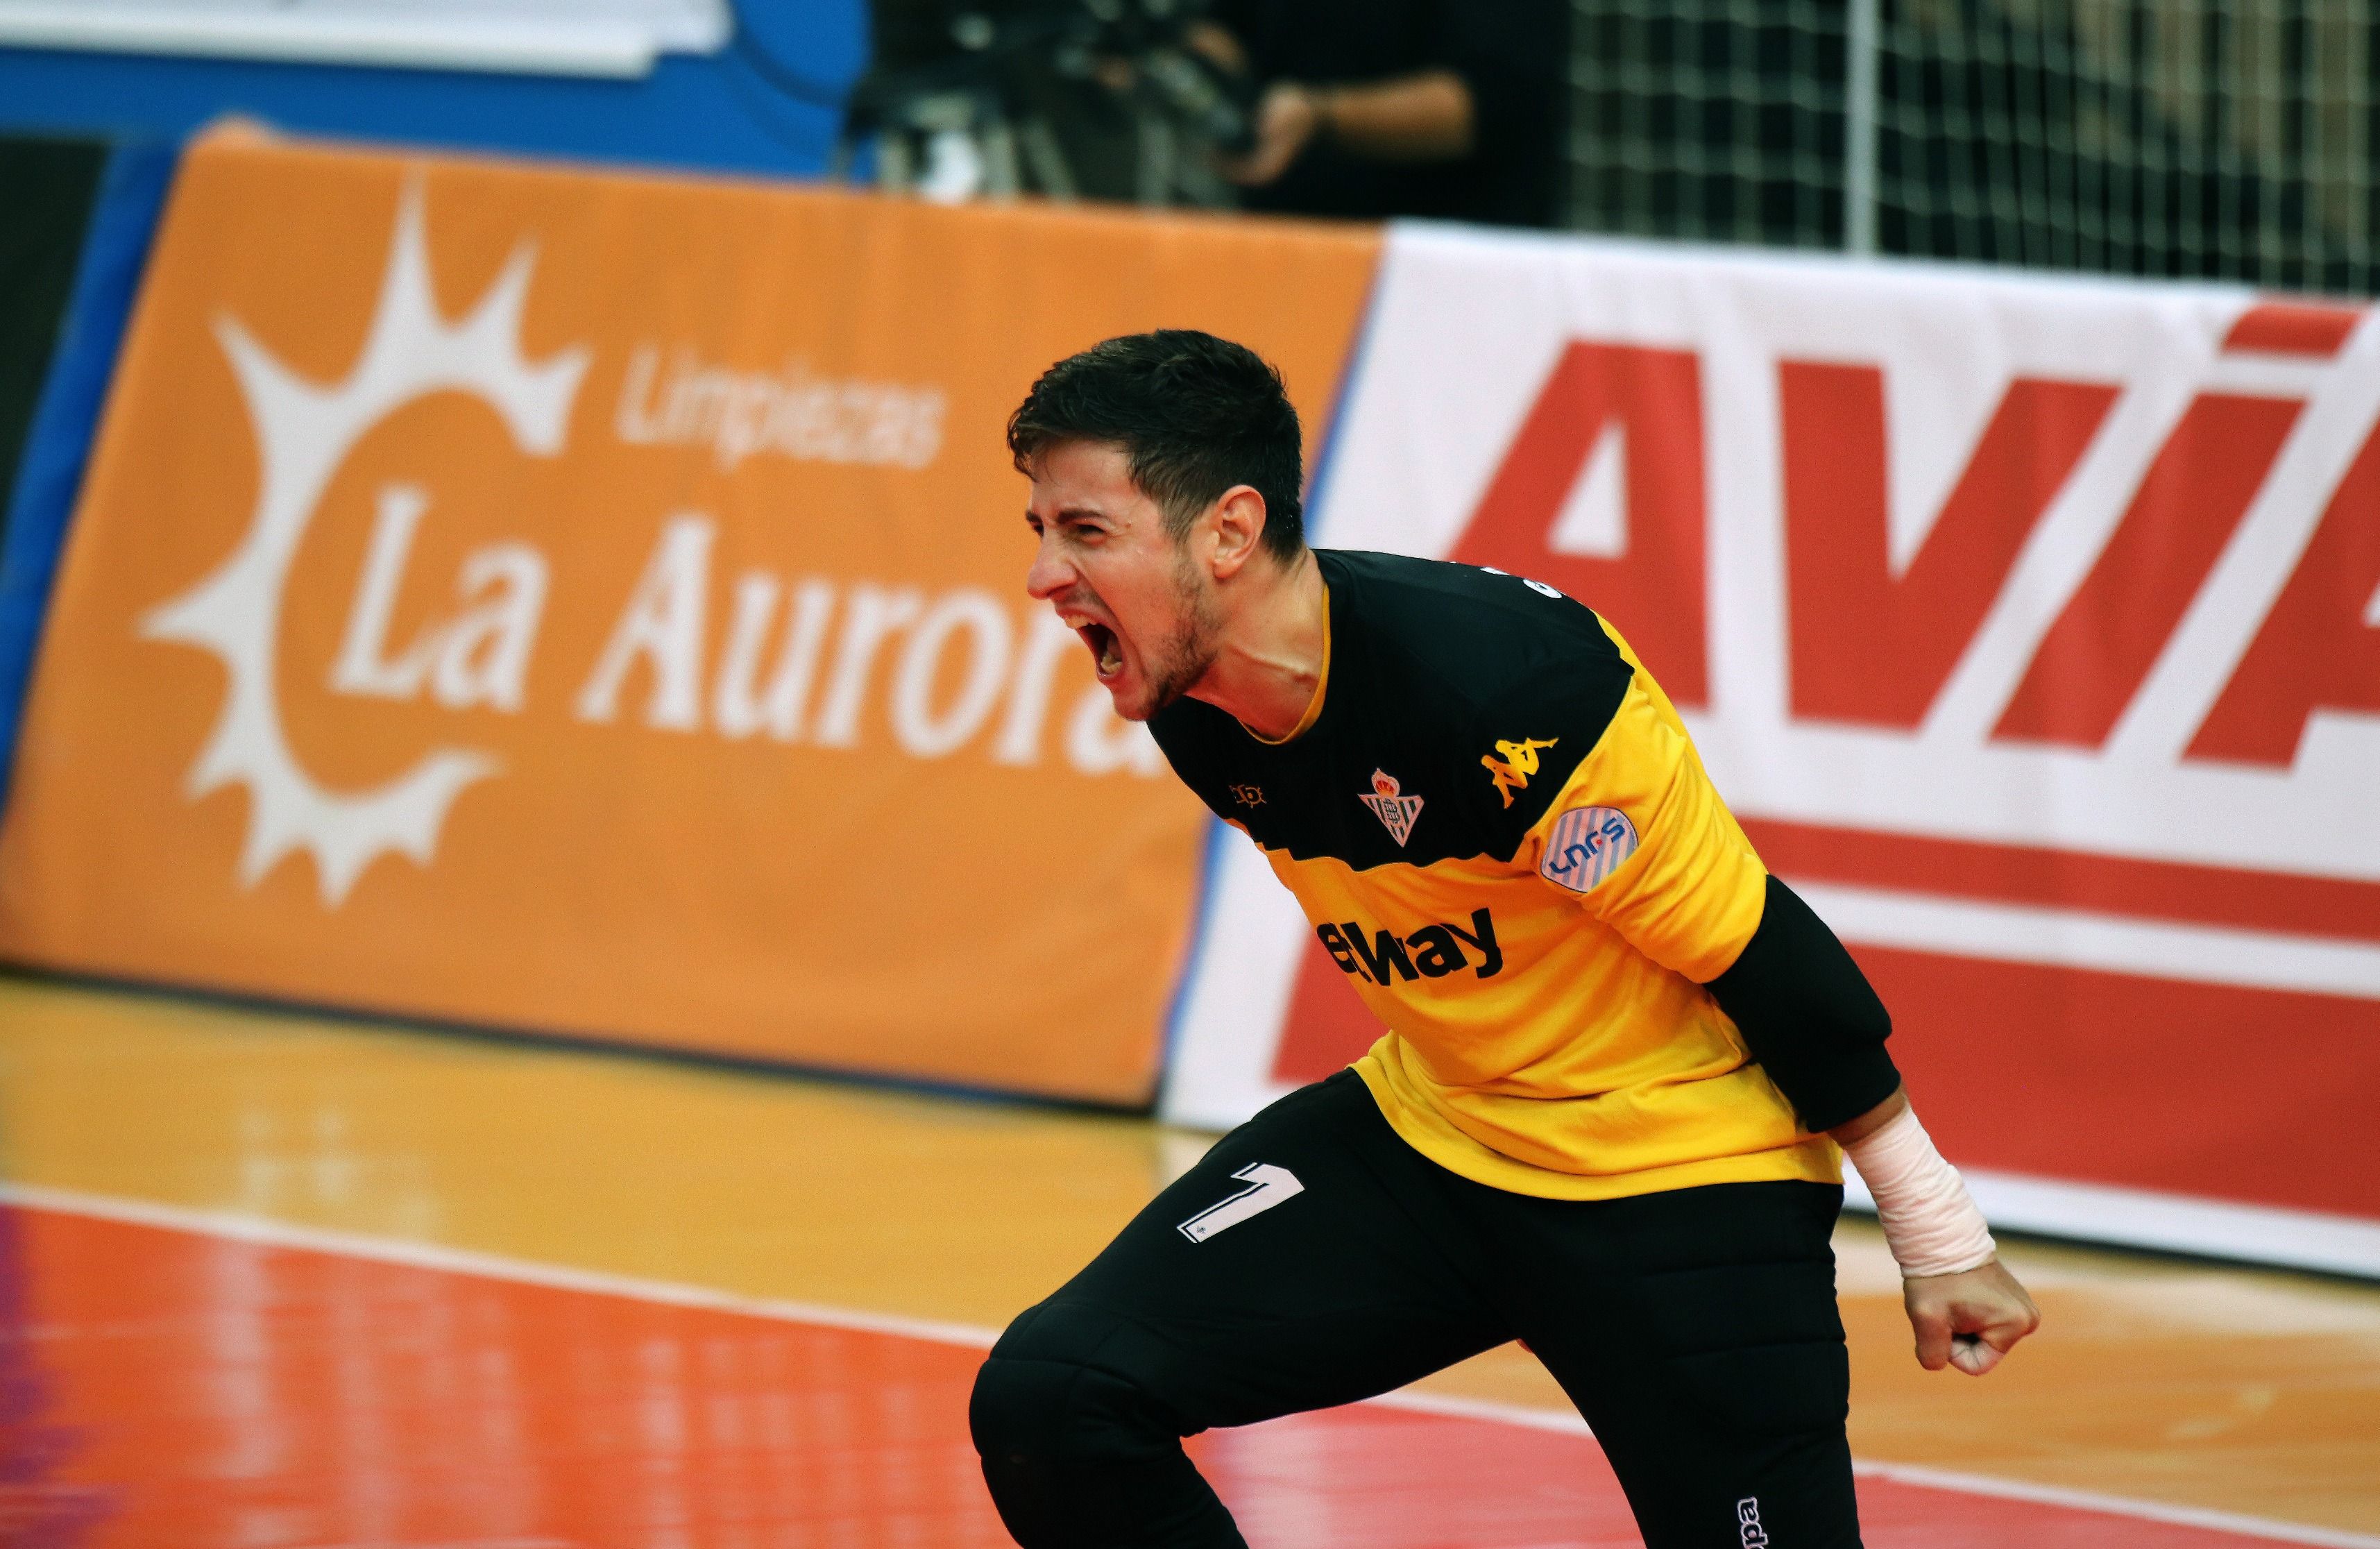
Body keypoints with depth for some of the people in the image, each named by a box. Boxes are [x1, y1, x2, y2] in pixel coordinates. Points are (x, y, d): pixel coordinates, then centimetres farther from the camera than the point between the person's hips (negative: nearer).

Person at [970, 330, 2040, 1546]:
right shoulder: (1193, 714, -7)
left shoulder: (1505, 686, -30)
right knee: (1048, 1401, -11)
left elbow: (1756, 950, -20)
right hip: (1426, 1135, 6)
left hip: (1680, 1177, -6)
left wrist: (1939, 1241, -12)